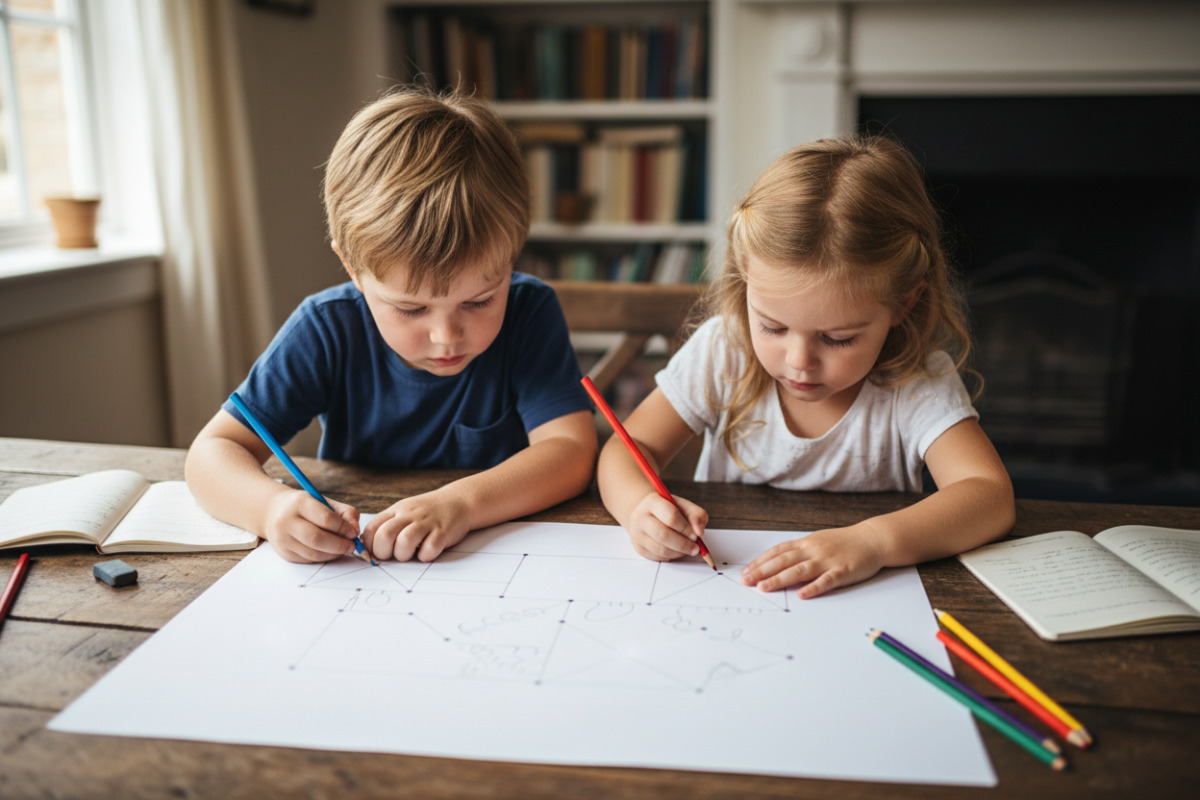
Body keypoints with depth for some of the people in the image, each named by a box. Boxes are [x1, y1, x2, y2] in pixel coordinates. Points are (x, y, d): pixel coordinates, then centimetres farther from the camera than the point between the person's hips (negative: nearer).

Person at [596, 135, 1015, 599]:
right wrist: (640, 505, -30)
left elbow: (990, 496, -23)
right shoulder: (722, 351, -10)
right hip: (722, 588, 1)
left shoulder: (919, 381, -14)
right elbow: (629, 449, -8)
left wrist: (873, 542, -39)